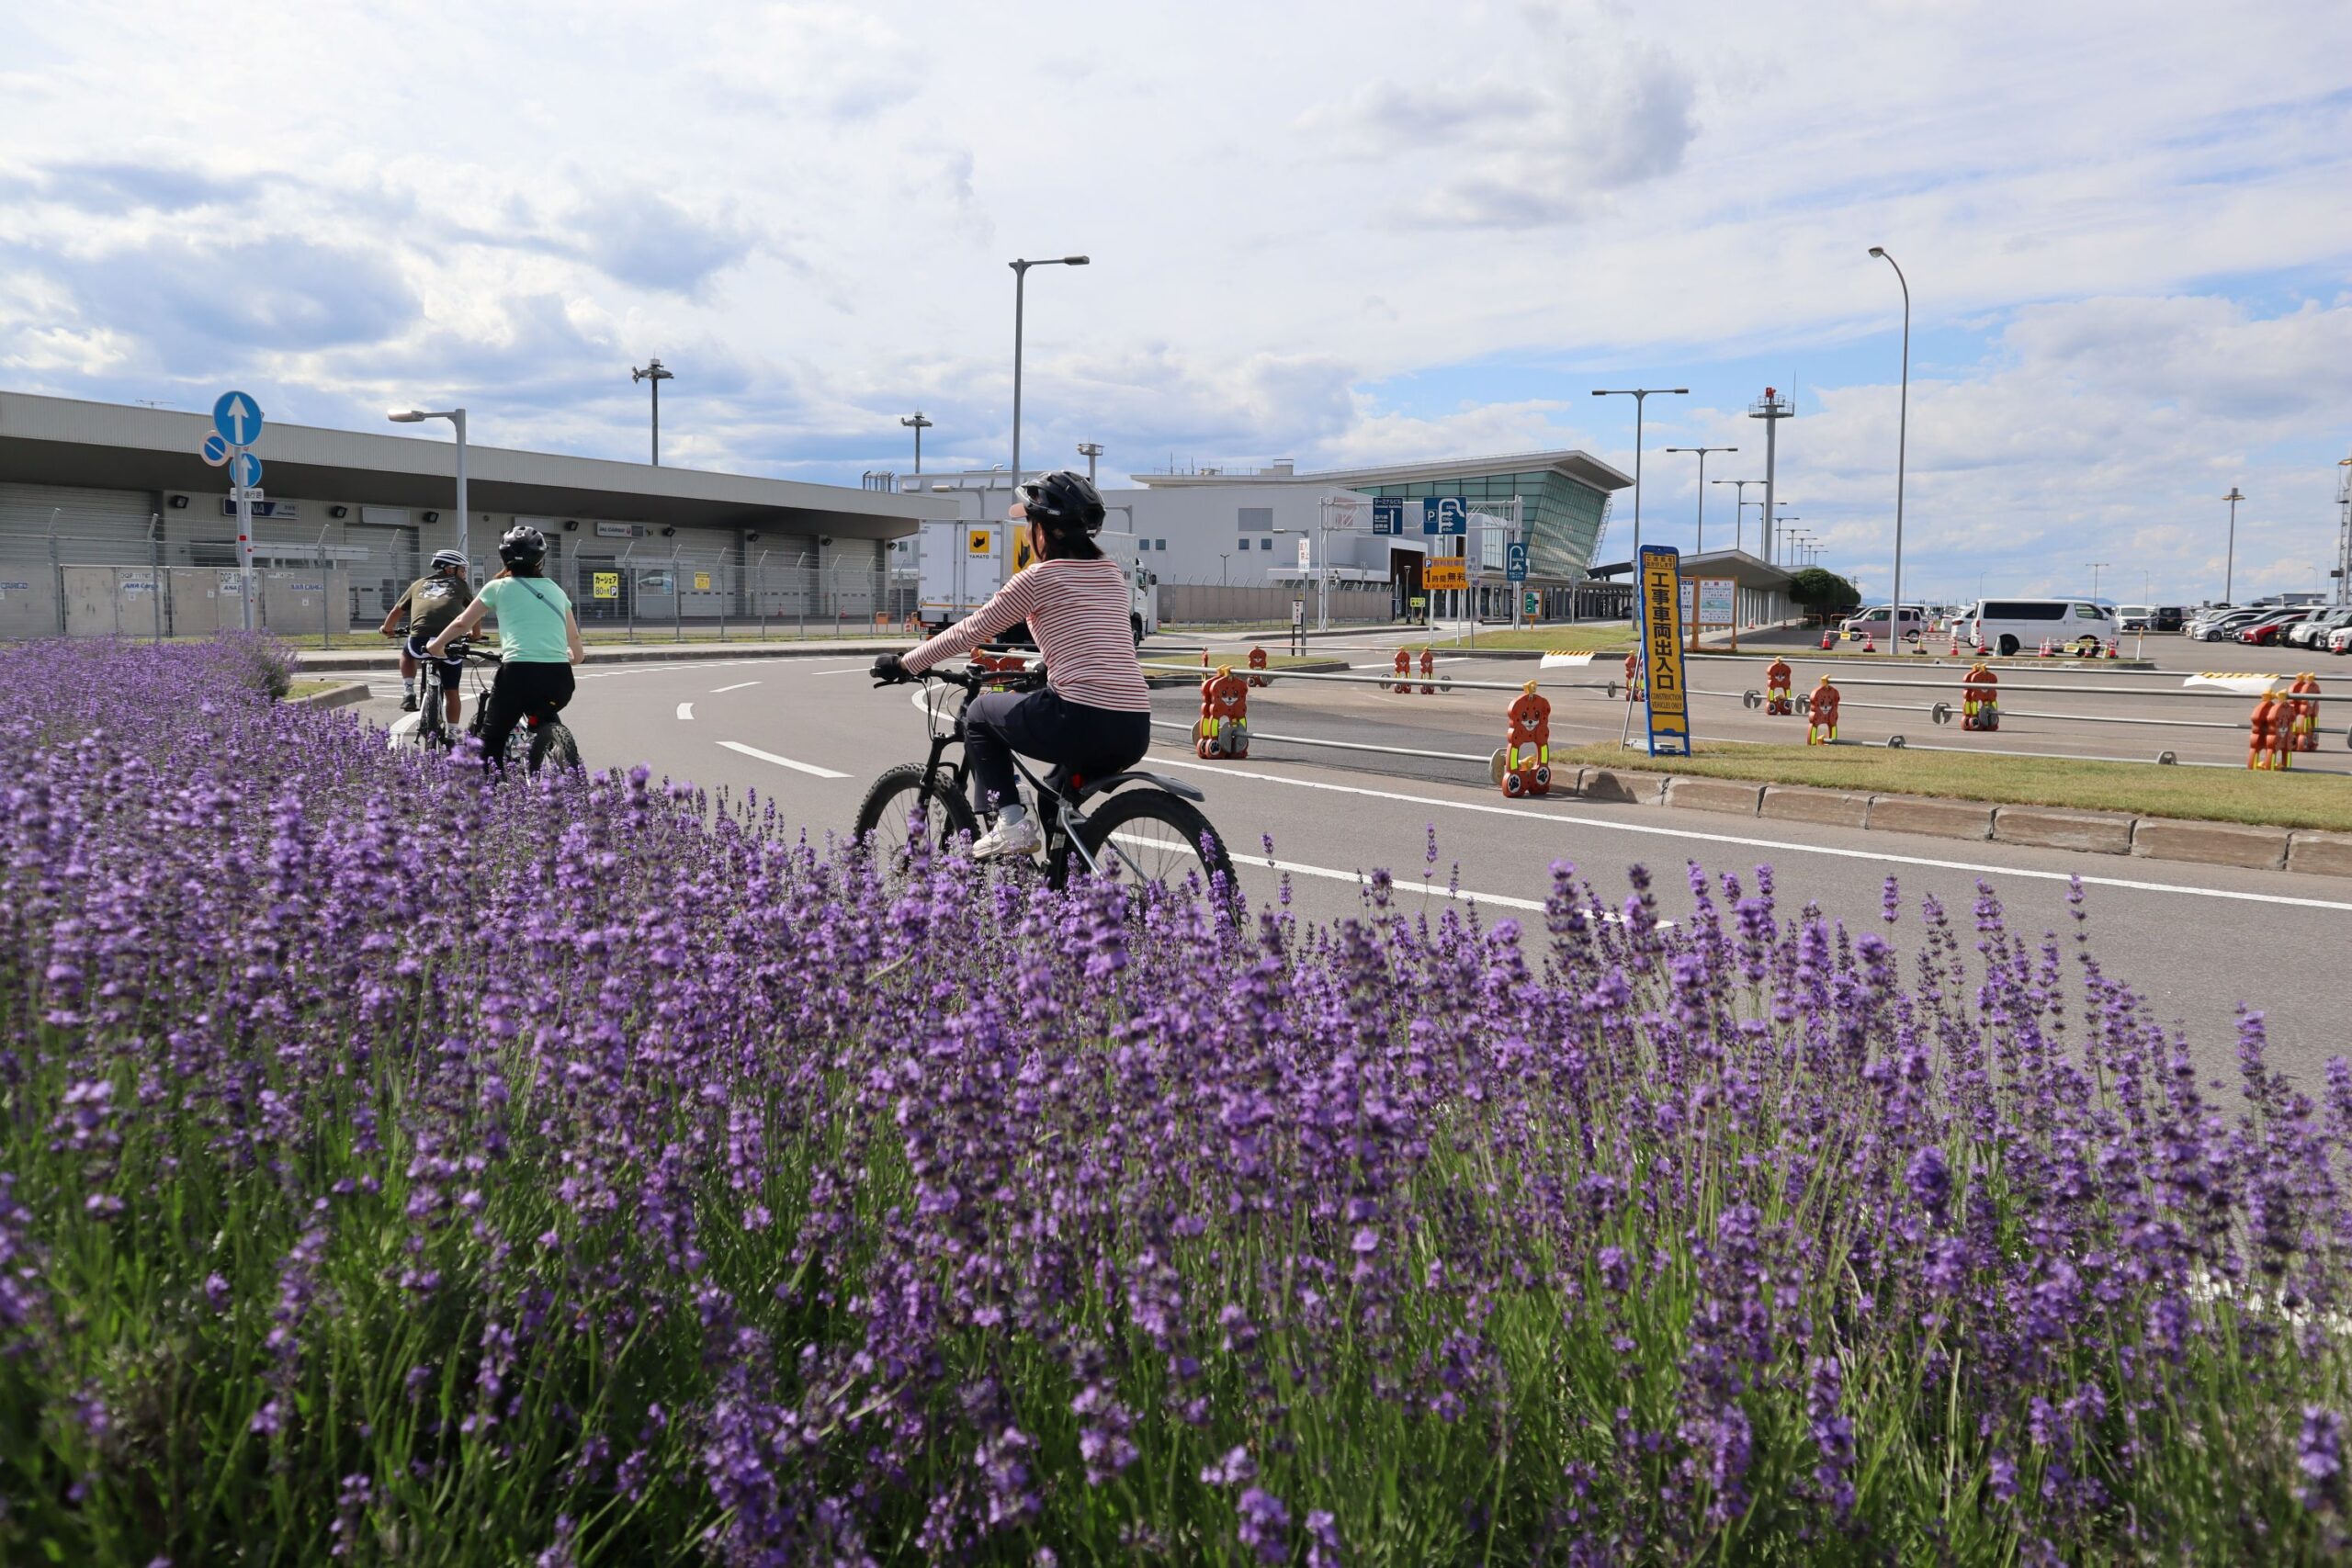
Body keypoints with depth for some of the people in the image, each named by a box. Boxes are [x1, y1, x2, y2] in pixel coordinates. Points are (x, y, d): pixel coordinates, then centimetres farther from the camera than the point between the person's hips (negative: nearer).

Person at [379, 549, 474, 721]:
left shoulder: (419, 584, 26)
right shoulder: (459, 584, 22)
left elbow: (397, 611, 33)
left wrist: (386, 629, 52)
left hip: (420, 641, 1)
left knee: (407, 652, 37)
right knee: (451, 692, 14)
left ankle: (409, 692, 23)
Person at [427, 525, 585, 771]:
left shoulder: (499, 587, 11)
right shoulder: (556, 591, 19)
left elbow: (462, 624, 21)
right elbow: (574, 637, 30)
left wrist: (436, 645, 39)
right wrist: (575, 657, 52)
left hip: (519, 673, -3)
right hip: (559, 678, 3)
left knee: (492, 739, 13)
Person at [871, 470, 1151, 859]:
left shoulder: (1040, 576, -1)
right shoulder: (1112, 574, 17)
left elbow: (971, 632, 4)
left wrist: (904, 665, 15)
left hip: (1081, 721, -7)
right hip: (1135, 733, 7)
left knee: (980, 713, 19)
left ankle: (1010, 821, 8)